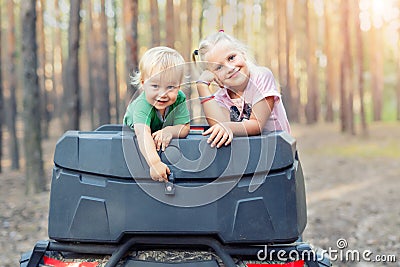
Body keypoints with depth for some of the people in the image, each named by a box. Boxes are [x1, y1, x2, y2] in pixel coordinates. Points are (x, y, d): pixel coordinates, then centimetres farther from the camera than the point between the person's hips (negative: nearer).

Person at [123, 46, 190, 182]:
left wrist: (169, 131, -43)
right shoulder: (142, 105, -37)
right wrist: (155, 163, -66)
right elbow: (143, 134, -52)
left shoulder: (179, 99, -23)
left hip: (165, 142, 3)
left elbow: (185, 128, -21)